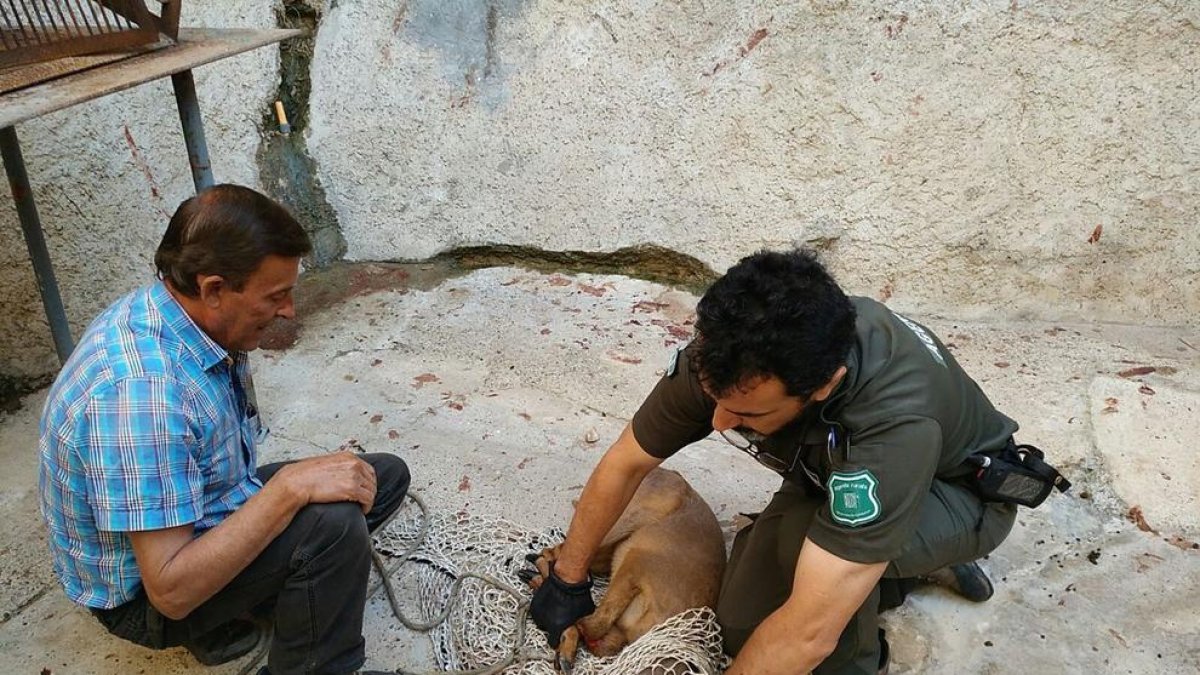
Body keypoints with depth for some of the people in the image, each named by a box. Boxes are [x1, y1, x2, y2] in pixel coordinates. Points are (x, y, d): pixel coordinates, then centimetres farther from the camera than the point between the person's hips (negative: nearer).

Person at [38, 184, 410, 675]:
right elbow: (171, 590, -32)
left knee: (385, 476, 4)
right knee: (332, 523, -32)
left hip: (209, 510, 9)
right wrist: (290, 486, -33)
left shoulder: (198, 318, -7)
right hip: (144, 595, -8)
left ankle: (228, 614, 5)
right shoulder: (140, 391, -35)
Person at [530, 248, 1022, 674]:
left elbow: (808, 632, -42)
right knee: (743, 625, -6)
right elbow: (626, 463, -11)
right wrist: (568, 579, -1)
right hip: (834, 480, 6)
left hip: (962, 493, -5)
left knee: (809, 536, -34)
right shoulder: (723, 356, -28)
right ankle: (909, 561, 14)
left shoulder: (894, 424, -44)